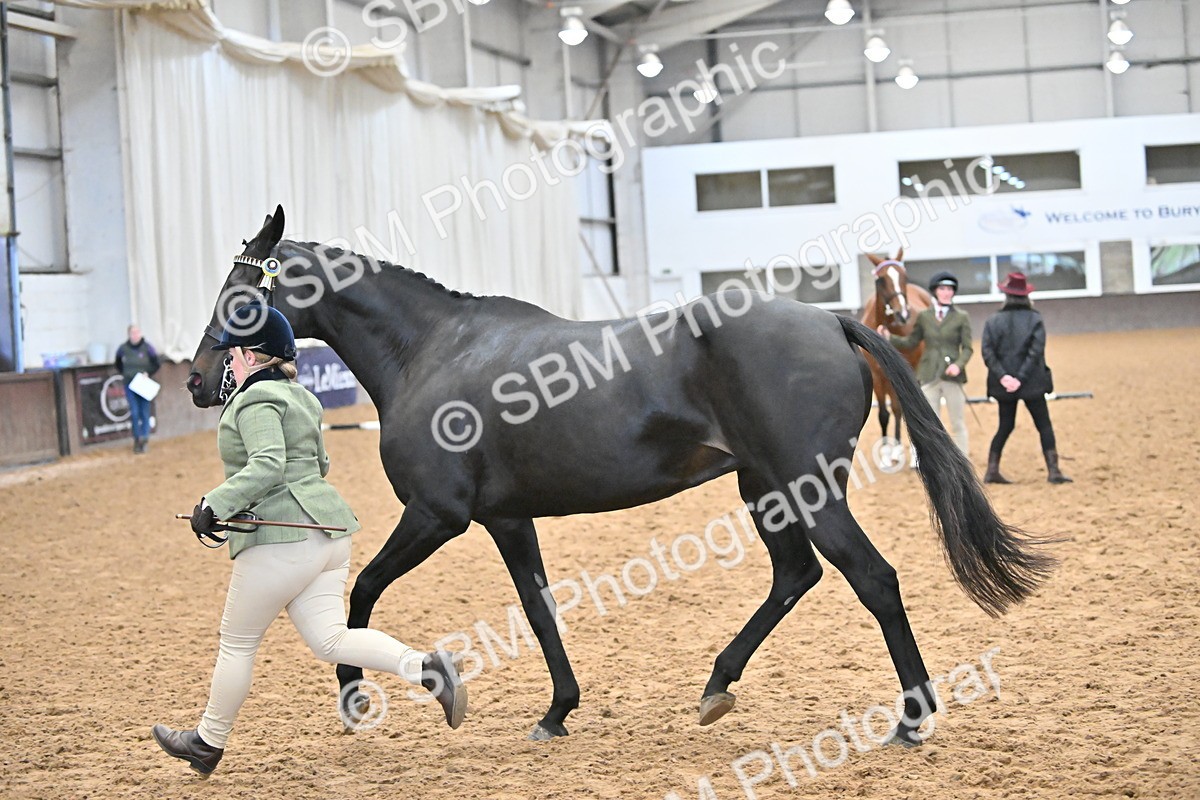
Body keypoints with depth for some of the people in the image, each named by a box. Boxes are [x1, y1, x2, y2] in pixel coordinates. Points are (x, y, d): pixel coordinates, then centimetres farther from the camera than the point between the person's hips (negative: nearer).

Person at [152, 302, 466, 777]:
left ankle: (208, 742, 21)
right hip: (327, 529, 9)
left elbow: (267, 465, -28)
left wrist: (216, 504, -25)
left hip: (280, 541, -9)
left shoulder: (256, 400, -13)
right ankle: (425, 668, -14)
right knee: (329, 640, 4)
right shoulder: (299, 397, 17)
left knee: (237, 642, 7)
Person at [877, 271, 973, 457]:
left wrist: (959, 364, -22)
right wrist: (889, 337, -1)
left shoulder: (962, 318, -1)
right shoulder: (924, 317, 6)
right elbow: (910, 343, 13)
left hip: (953, 376, -2)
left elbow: (967, 348, -4)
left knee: (958, 423, 6)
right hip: (929, 377, 2)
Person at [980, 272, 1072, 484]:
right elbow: (1036, 352, -16)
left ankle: (992, 471, 12)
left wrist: (1002, 376, -14)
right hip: (1031, 384, -3)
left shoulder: (993, 321, 0)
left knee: (1005, 426, 15)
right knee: (1044, 425, 6)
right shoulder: (1035, 319, -6)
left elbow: (988, 353, -9)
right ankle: (1053, 471, 1)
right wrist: (1021, 378, -17)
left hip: (1004, 385, 3)